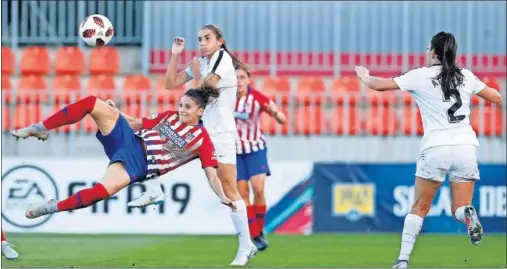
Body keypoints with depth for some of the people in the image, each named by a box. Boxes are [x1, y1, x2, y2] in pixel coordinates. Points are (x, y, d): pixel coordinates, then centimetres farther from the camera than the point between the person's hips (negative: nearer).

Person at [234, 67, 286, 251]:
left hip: (255, 148, -1)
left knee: (258, 189, -16)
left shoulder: (258, 98, -14)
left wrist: (275, 113, -34)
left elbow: (283, 120, -13)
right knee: (242, 193, -4)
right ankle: (255, 236, 4)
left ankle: (259, 230, 3)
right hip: (234, 150, 1)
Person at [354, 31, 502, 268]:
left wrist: (364, 77, 26)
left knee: (419, 208, 11)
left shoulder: (420, 76, 1)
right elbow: (497, 98, 20)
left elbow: (379, 85, 5)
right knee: (459, 209, 9)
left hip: (436, 147, -2)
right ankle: (468, 214, -26)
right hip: (466, 147, 2)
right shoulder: (466, 76, 10)